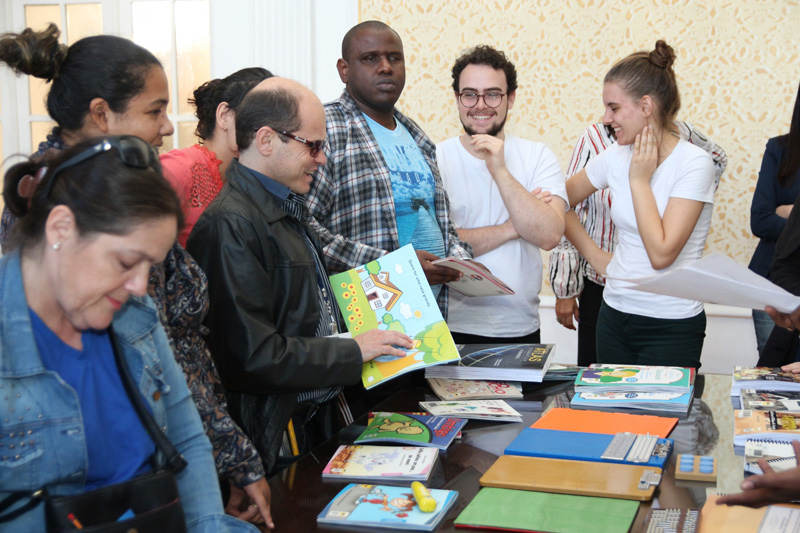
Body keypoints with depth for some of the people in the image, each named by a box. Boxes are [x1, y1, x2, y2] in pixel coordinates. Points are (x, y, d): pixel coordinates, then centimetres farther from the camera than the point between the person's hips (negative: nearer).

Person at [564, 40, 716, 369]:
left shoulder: (694, 163, -14)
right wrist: (596, 257, 4)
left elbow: (661, 254, -21)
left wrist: (639, 180, -15)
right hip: (614, 317, 5)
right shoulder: (615, 157, 1)